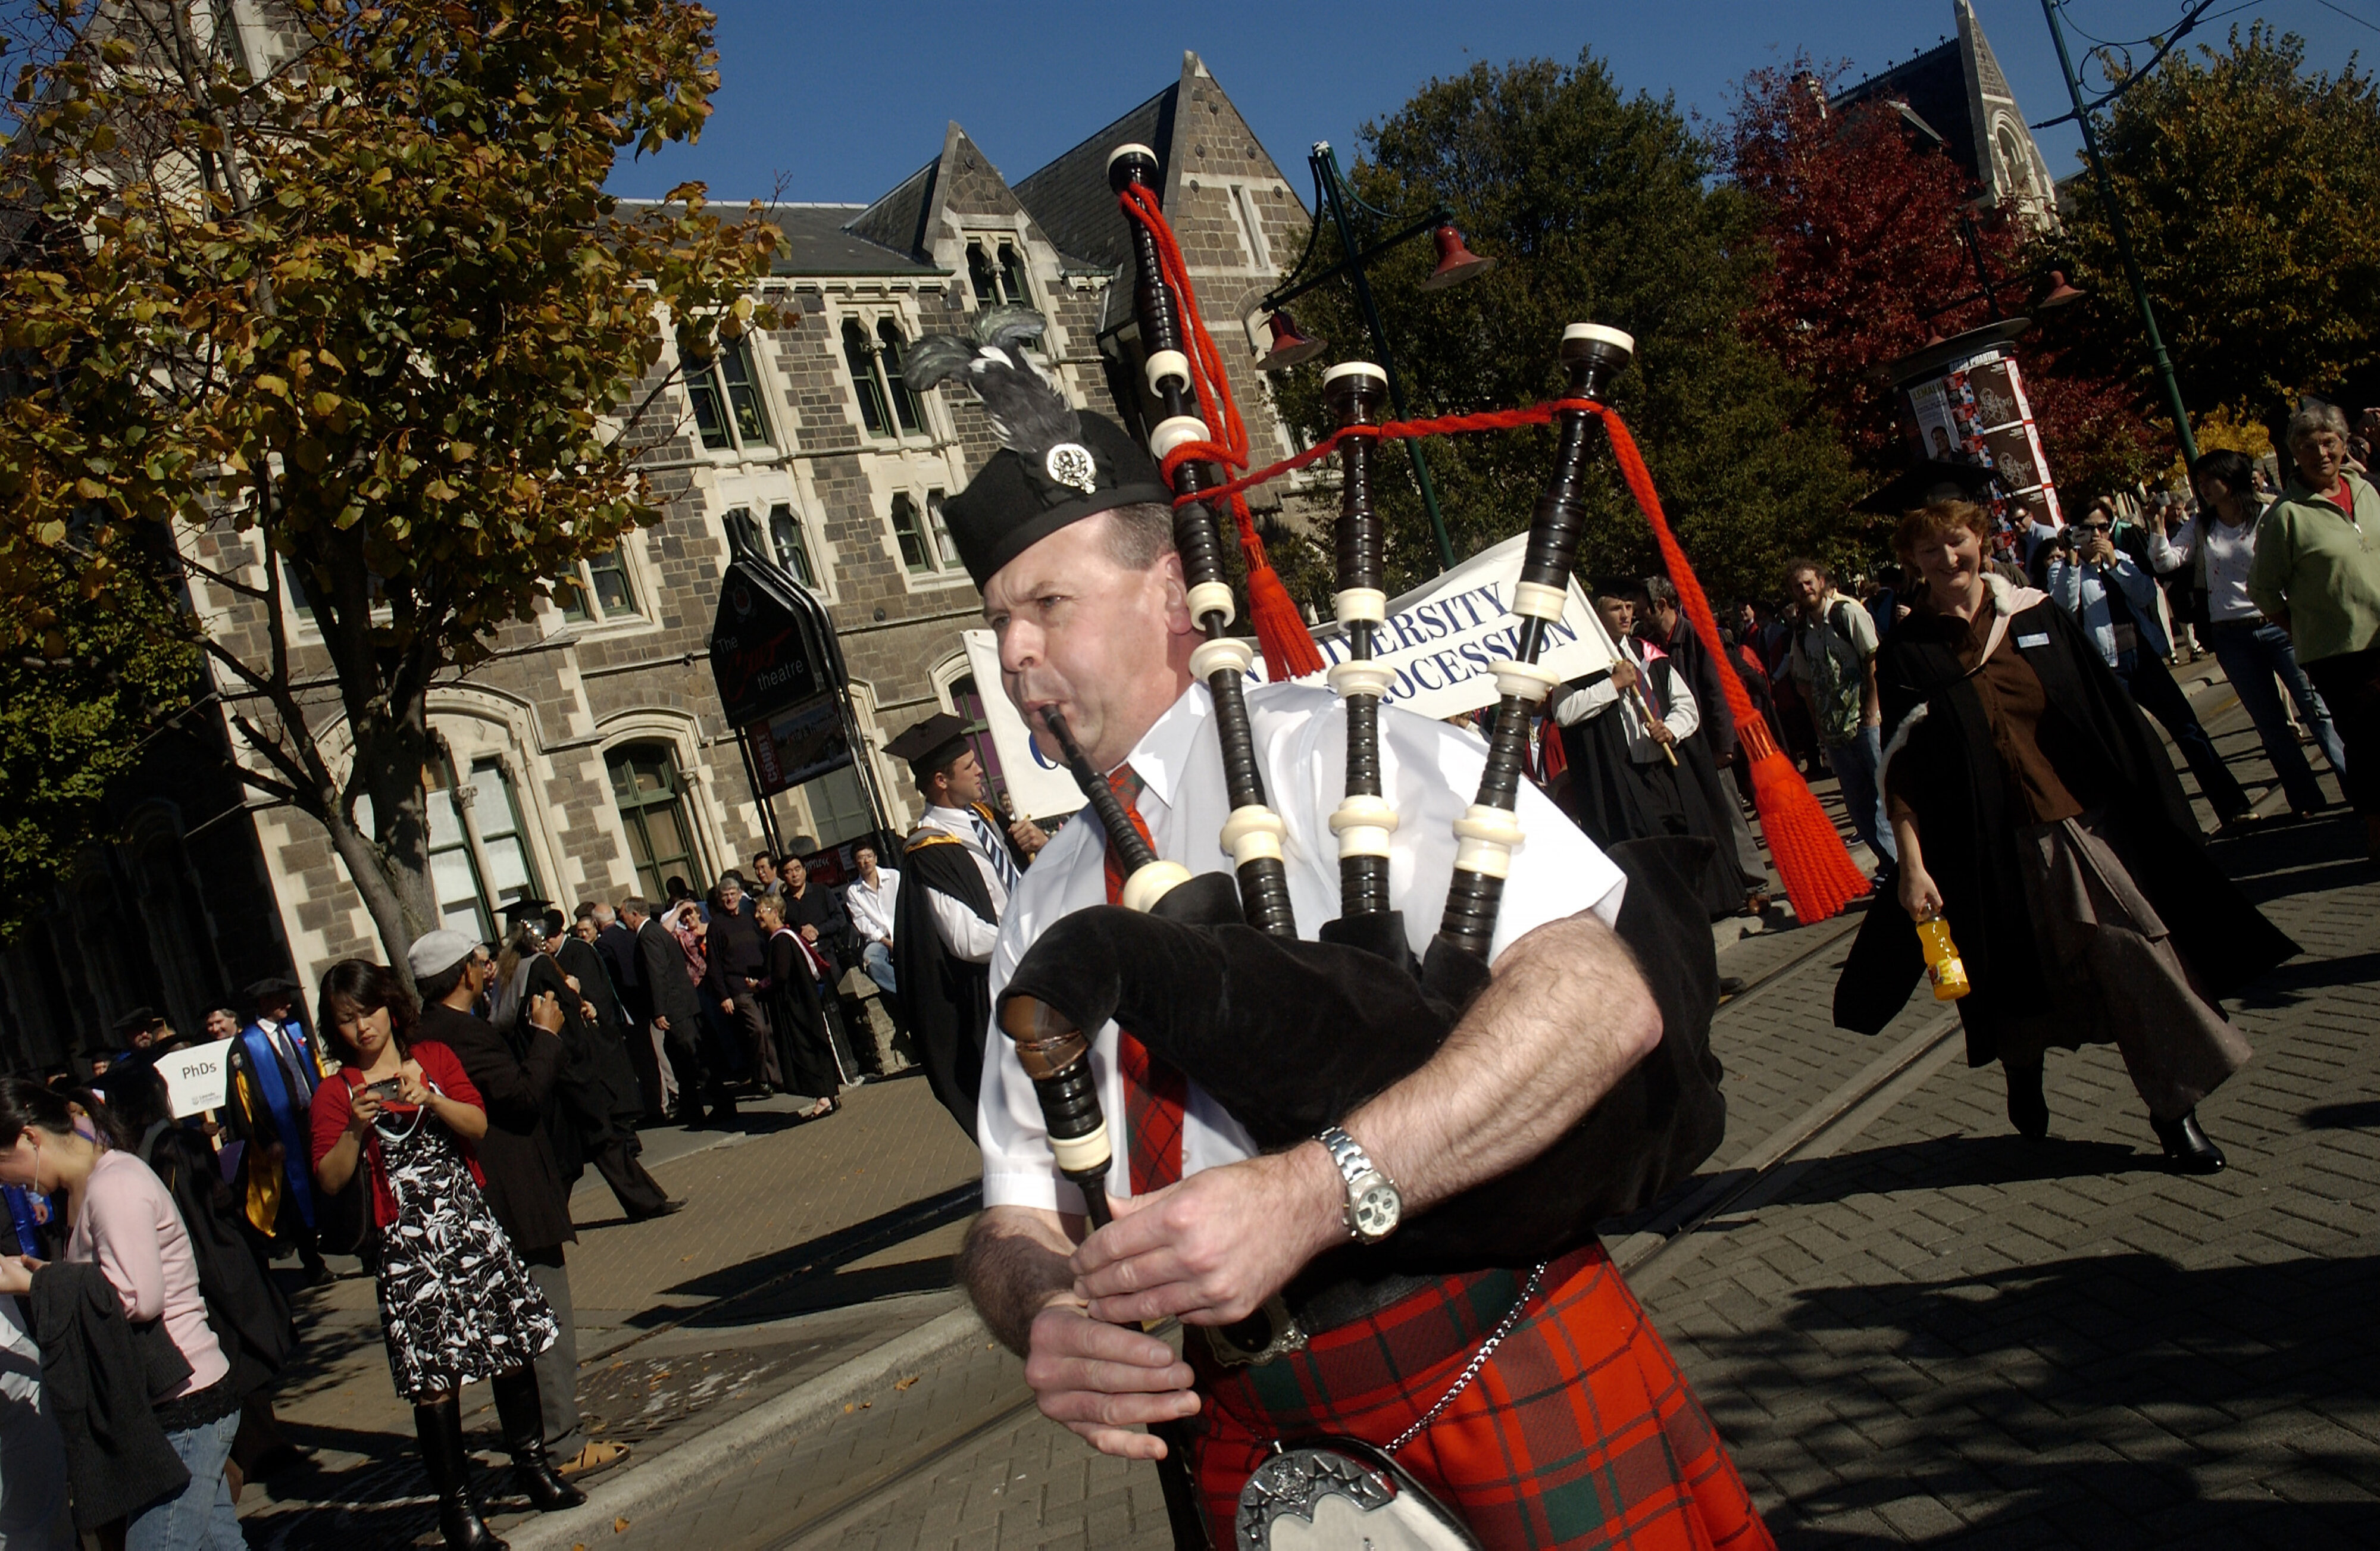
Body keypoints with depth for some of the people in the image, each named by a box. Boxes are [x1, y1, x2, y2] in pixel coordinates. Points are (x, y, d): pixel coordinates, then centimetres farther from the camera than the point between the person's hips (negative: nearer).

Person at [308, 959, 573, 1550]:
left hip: (471, 1225, 2)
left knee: (514, 1348, 7)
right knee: (433, 1381, -3)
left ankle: (532, 1463, 26)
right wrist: (357, 1129, -19)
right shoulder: (336, 1092, 2)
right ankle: (456, 1503, 10)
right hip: (407, 1244, -2)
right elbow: (330, 1179, -5)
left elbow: (477, 1124, -3)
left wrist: (430, 1100, -18)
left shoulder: (434, 1057, 7)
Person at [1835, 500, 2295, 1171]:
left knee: (2136, 952, -4)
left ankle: (2175, 1111, 9)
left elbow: (2113, 715, 5)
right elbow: (1902, 769, -7)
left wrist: (2152, 810, 3)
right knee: (2018, 970, 12)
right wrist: (1913, 866, -15)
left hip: (2083, 822, 1)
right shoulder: (1906, 654, -4)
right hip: (1986, 845, -1)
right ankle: (2023, 1072, 42)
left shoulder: (2039, 616, 2)